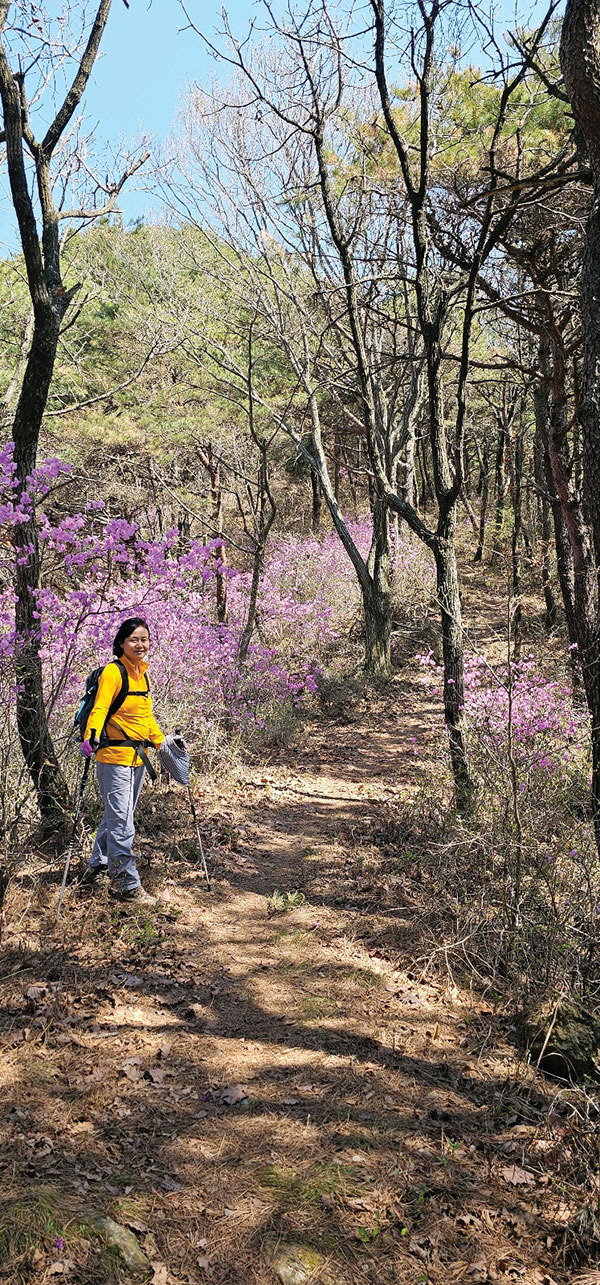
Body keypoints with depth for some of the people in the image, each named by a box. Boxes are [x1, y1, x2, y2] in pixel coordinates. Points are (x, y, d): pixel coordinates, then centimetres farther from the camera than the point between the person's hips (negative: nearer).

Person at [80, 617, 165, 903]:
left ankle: (97, 865, 36)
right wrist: (91, 738, -38)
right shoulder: (113, 671, -12)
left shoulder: (141, 673, 13)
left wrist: (161, 741, 26)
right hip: (114, 756, -8)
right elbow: (99, 708, -23)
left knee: (115, 815, 20)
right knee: (121, 822, -5)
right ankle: (126, 884, 4)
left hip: (138, 757, 8)